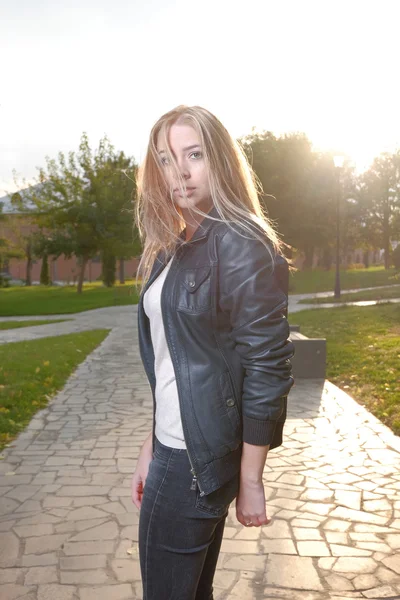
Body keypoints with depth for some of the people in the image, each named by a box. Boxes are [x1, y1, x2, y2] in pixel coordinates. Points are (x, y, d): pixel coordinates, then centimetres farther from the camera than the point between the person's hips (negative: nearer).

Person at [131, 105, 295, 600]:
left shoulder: (241, 246, -15)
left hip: (200, 458, -8)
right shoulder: (171, 249, 10)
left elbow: (267, 370, -17)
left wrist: (250, 482, -14)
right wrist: (151, 448, 12)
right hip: (173, 448, 8)